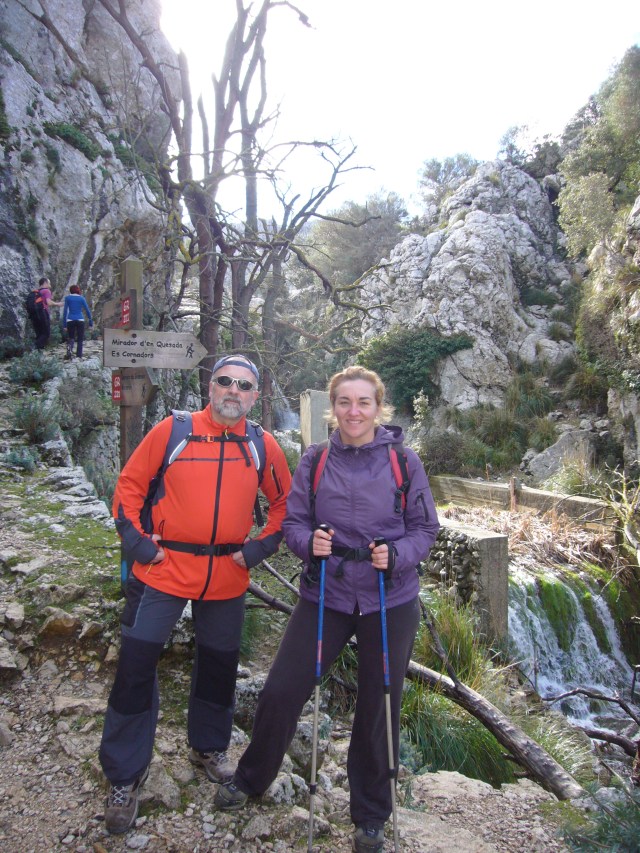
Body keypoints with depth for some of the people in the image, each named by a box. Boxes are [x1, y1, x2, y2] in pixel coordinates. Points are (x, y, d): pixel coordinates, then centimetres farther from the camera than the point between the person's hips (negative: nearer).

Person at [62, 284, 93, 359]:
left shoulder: (67, 298, 5)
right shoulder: (81, 298, 5)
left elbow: (65, 311, 3)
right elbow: (87, 310, 3)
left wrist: (64, 324, 5)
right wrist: (91, 323, 8)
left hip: (70, 321, 1)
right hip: (80, 320, -1)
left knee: (71, 338, 12)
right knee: (80, 339, 9)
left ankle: (69, 350, -16)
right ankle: (79, 356, 2)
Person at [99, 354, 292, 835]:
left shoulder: (263, 446, 1)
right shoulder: (172, 431, -6)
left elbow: (285, 502, 11)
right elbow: (130, 484, 1)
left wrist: (260, 547, 0)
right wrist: (136, 540, -8)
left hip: (227, 579, 3)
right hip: (163, 572, -2)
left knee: (219, 666, 17)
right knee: (136, 667, 2)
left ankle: (209, 748, 43)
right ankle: (125, 777, 23)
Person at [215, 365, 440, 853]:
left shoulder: (404, 461, -5)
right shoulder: (315, 461, -1)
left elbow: (426, 528, -1)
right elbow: (293, 521, 1)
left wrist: (396, 555, -20)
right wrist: (309, 542, -21)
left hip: (390, 602, -1)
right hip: (325, 597, 1)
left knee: (379, 708, 11)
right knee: (280, 693, 3)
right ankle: (250, 779, 35)